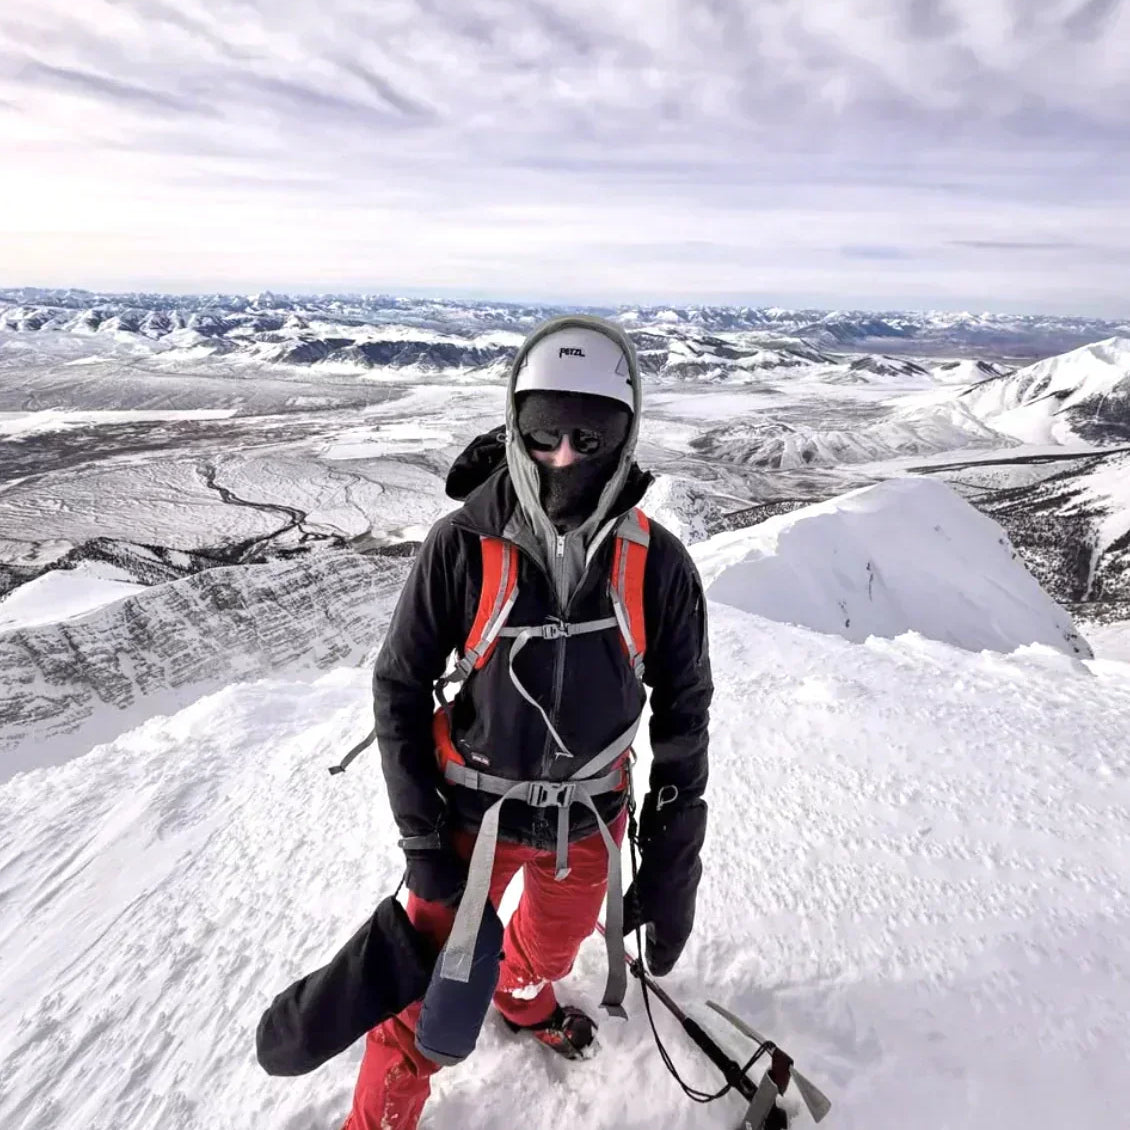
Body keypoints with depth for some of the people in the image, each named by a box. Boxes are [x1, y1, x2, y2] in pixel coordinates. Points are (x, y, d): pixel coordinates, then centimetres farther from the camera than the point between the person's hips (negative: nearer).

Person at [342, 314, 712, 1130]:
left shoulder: (656, 561, -17)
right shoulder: (462, 544, -22)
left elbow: (683, 712, -7)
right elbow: (400, 686, -11)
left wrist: (671, 866, -6)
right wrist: (423, 841, -11)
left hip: (590, 817, 3)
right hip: (474, 814, -2)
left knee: (557, 942, 30)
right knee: (431, 991, 12)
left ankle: (525, 998, 66)